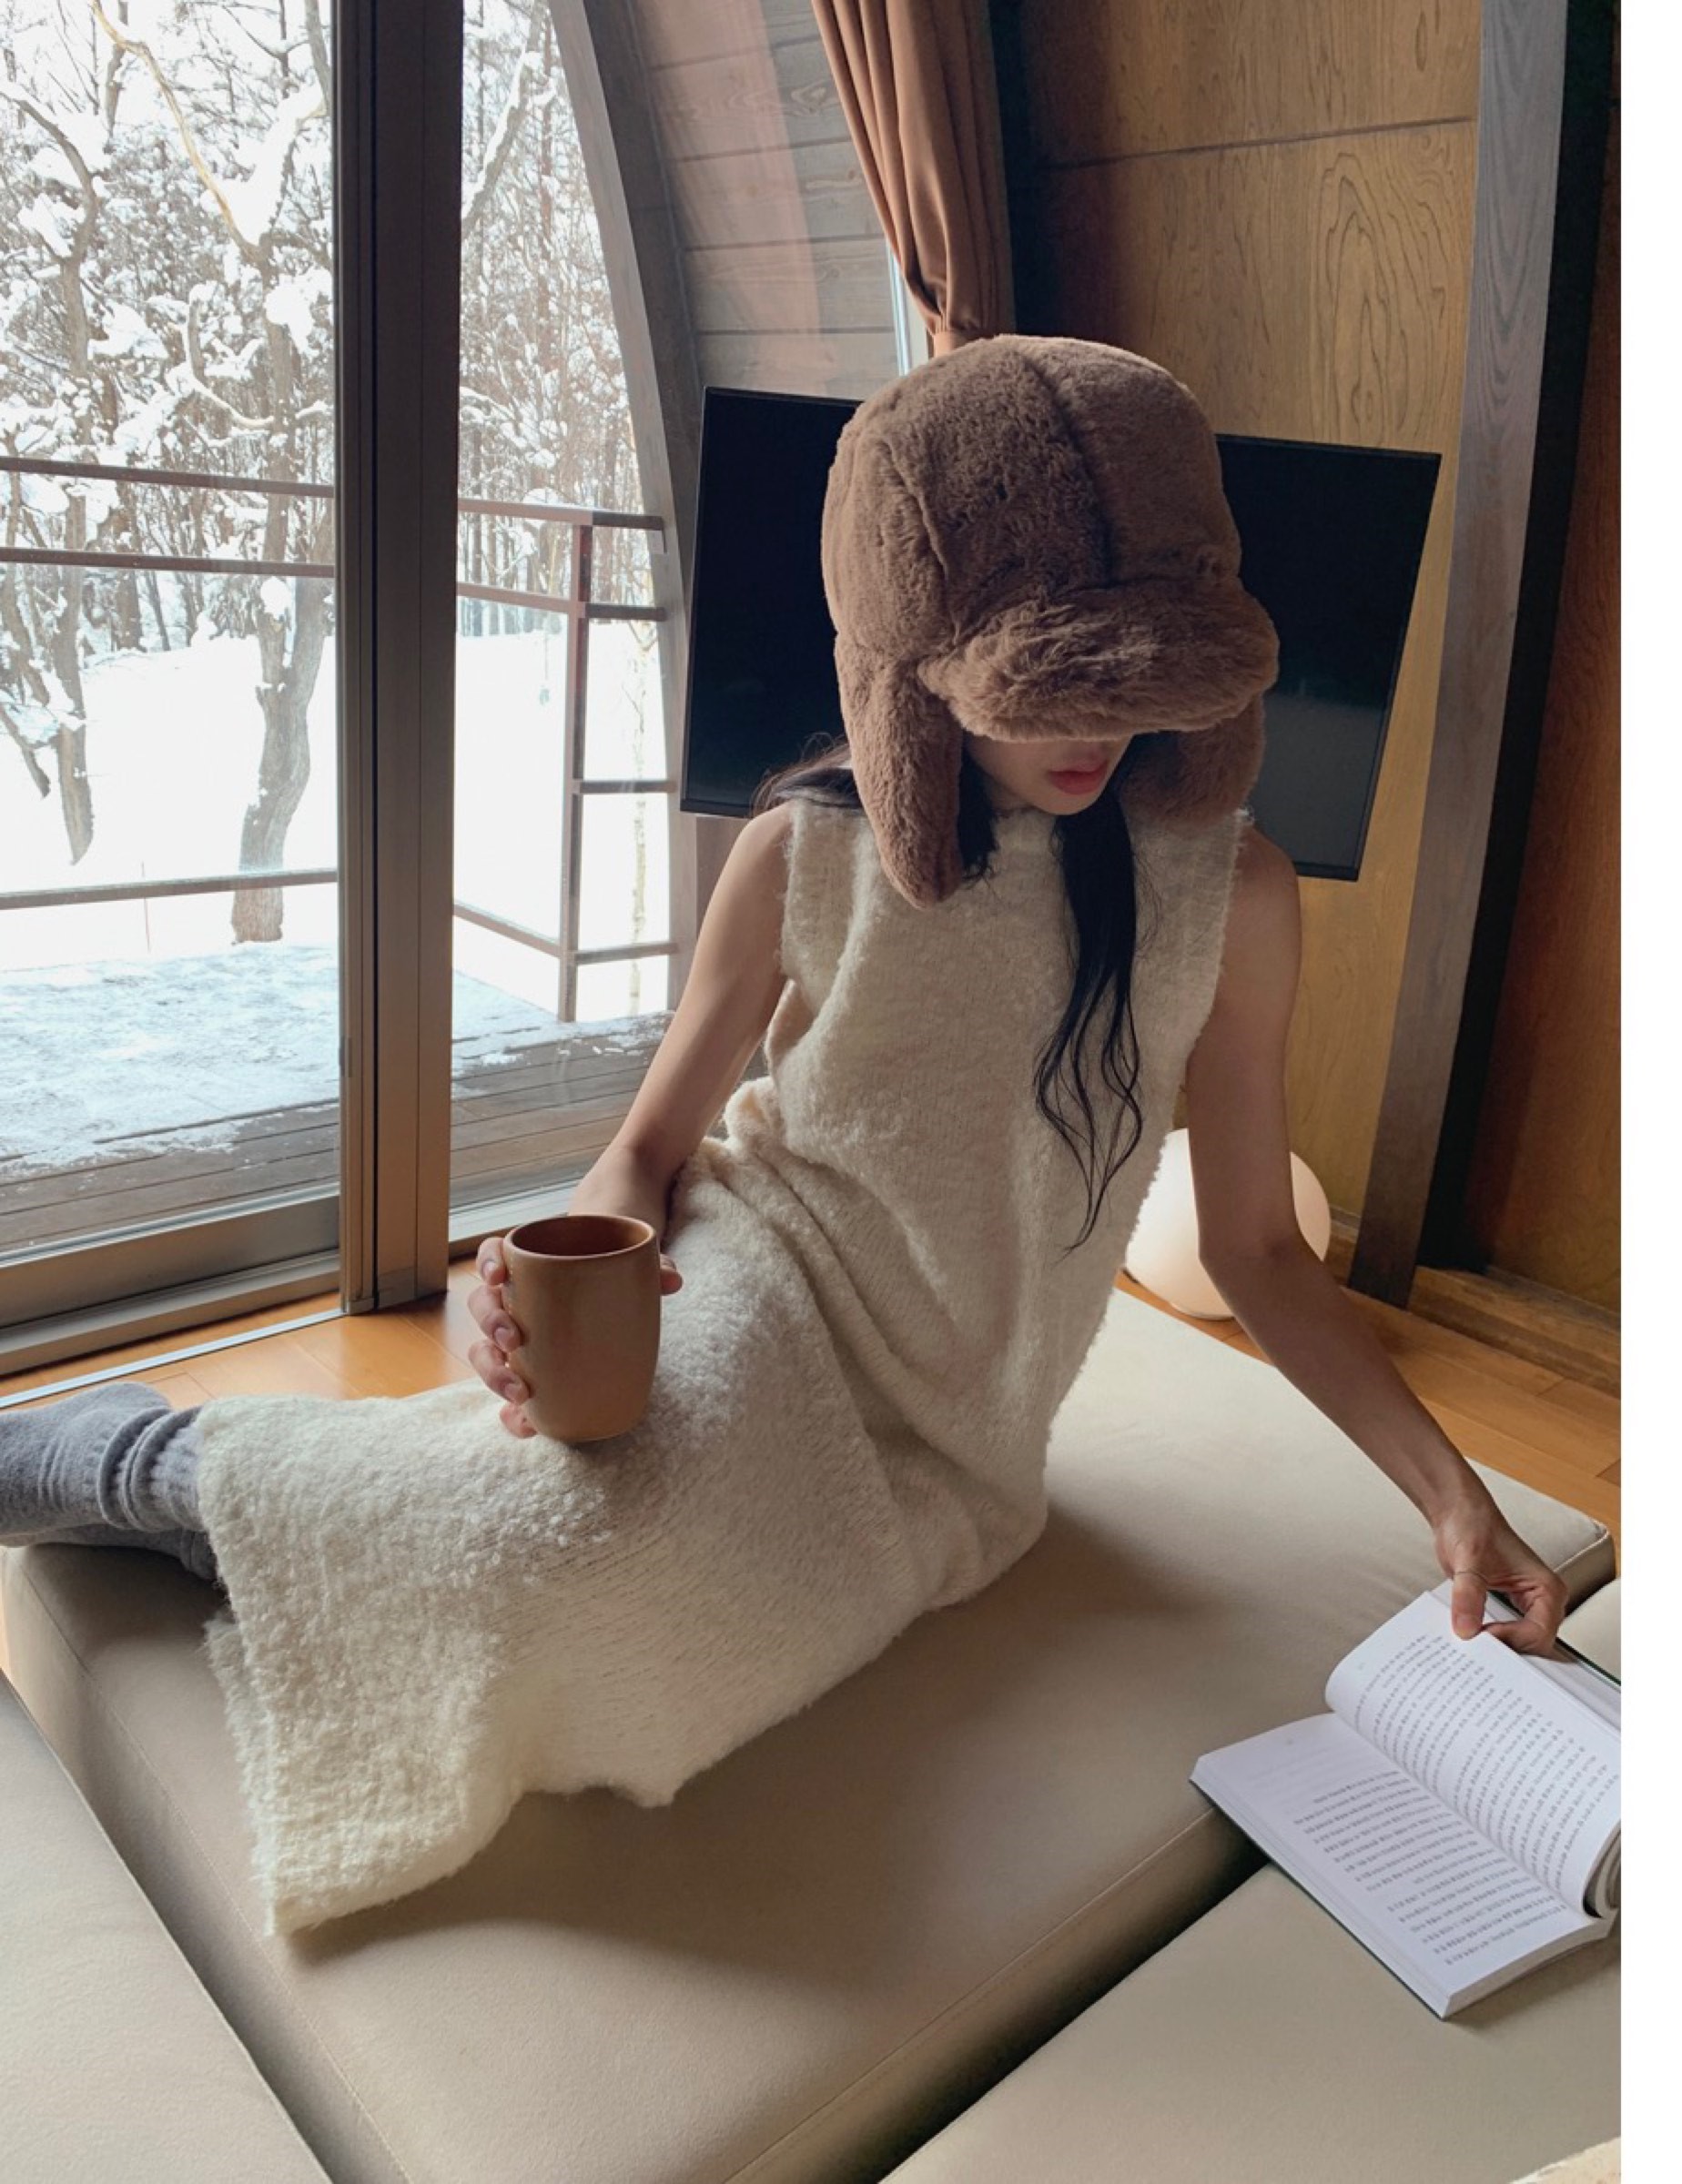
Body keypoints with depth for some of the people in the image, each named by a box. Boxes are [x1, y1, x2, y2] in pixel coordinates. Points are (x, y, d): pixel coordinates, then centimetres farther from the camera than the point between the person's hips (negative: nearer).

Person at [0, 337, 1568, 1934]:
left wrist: (1451, 1494, -8)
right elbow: (648, 1151, 0)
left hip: (937, 1459, 1)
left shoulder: (1227, 894, -7)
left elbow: (1254, 1247, 0)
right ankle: (157, 1459, -9)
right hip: (760, 1274, -1)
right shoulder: (806, 857, -8)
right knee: (607, 1526, -36)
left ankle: (157, 1471, -2)